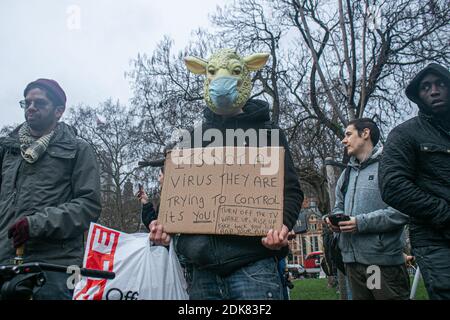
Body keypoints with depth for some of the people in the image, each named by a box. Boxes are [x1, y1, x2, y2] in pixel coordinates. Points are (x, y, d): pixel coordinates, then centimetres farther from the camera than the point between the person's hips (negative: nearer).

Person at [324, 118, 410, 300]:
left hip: (384, 260, -7)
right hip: (352, 259, 7)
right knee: (359, 296, 16)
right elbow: (339, 207, 23)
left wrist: (362, 223, -19)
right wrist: (335, 218, 0)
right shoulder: (347, 173, 18)